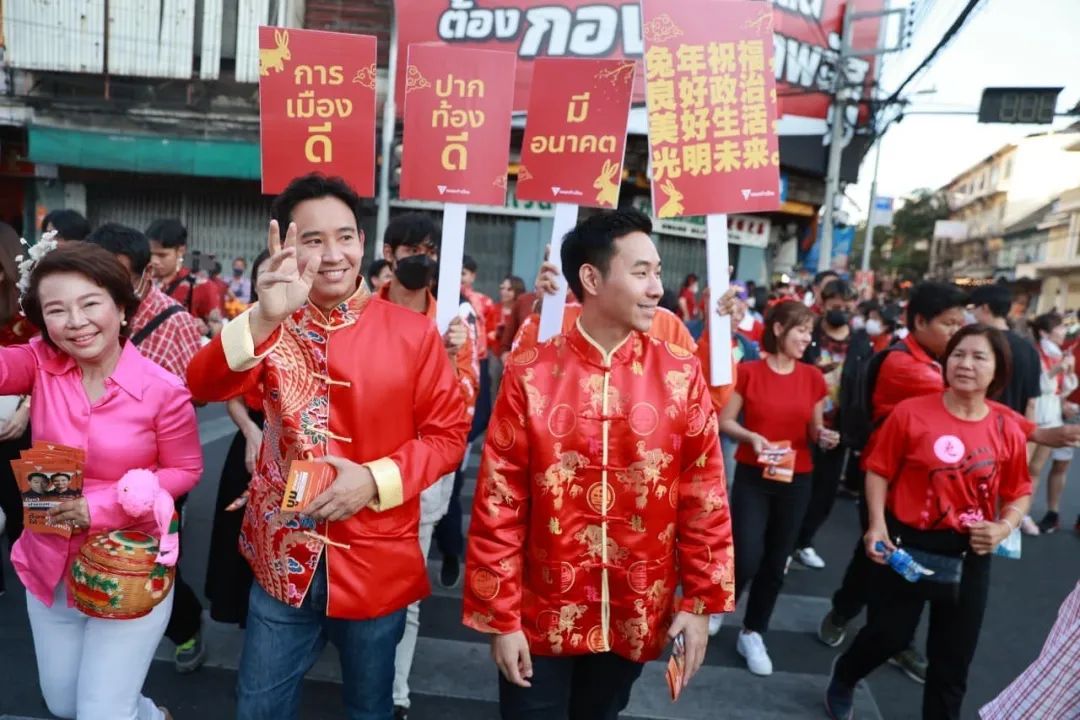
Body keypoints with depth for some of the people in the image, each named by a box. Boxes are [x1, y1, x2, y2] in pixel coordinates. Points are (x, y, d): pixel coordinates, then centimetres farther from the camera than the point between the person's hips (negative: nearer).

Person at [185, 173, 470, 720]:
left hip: (376, 564, -1)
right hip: (284, 559, 2)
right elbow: (203, 386, -19)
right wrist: (264, 318, -36)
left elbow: (448, 433, -6)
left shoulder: (413, 333, -9)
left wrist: (376, 479, -20)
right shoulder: (272, 327, -2)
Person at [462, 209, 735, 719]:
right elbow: (499, 504, -9)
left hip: (636, 618, 2)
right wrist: (500, 616, -7)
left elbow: (705, 497, -2)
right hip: (541, 616, -2)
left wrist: (702, 601, -1)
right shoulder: (529, 375, -12)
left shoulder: (681, 375, -7)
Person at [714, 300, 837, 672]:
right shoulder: (749, 372, -8)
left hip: (796, 480, 3)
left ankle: (752, 633, 29)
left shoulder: (813, 377, 1)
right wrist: (751, 436, -22)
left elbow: (814, 431, 10)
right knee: (747, 559, -9)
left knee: (775, 563, 10)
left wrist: (824, 436, -12)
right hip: (752, 477, -3)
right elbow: (724, 422, -5)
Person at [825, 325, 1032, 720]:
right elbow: (879, 471, -6)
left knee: (953, 658, 15)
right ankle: (843, 677, 41)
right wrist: (877, 524, -16)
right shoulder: (911, 413, -13)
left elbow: (1019, 493, 7)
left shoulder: (1008, 428, -4)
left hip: (970, 556, 3)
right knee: (889, 635, 9)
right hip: (908, 544, -3)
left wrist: (1005, 527, -11)